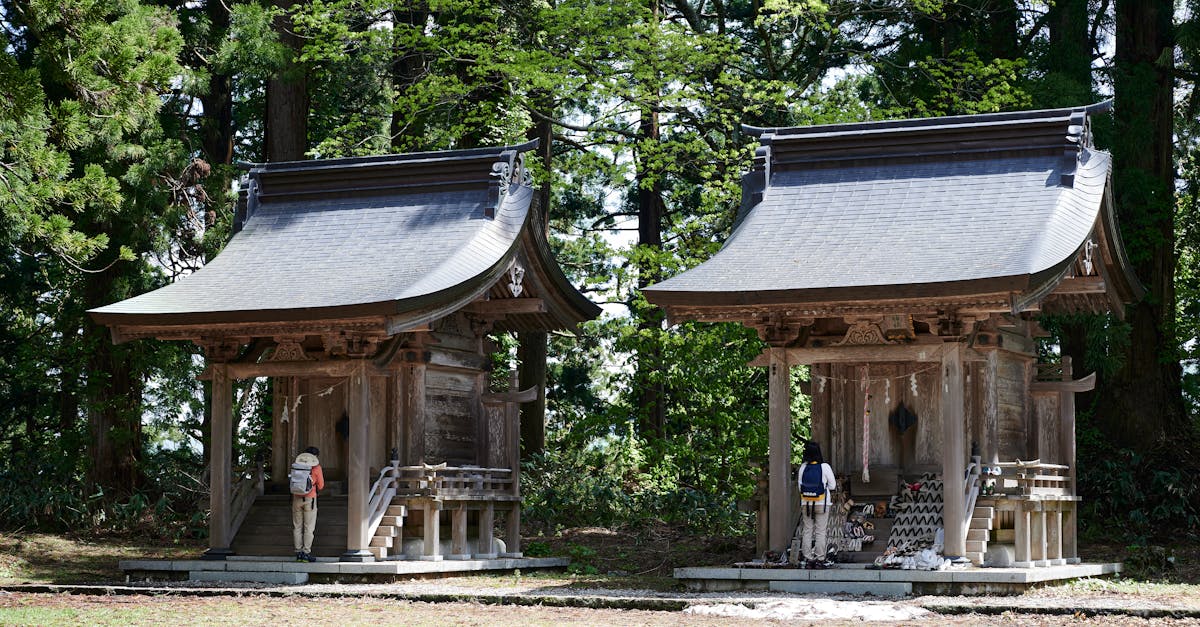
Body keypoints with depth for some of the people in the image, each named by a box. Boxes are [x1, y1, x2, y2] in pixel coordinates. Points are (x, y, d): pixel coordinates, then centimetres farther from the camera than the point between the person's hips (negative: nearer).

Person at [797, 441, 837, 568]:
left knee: (807, 531, 8)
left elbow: (800, 485, 5)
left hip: (806, 503, 3)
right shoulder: (825, 467, -10)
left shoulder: (803, 467, -2)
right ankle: (820, 560, 0)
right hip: (822, 503, -3)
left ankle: (808, 559, 7)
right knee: (821, 532, 2)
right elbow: (832, 486, -2)